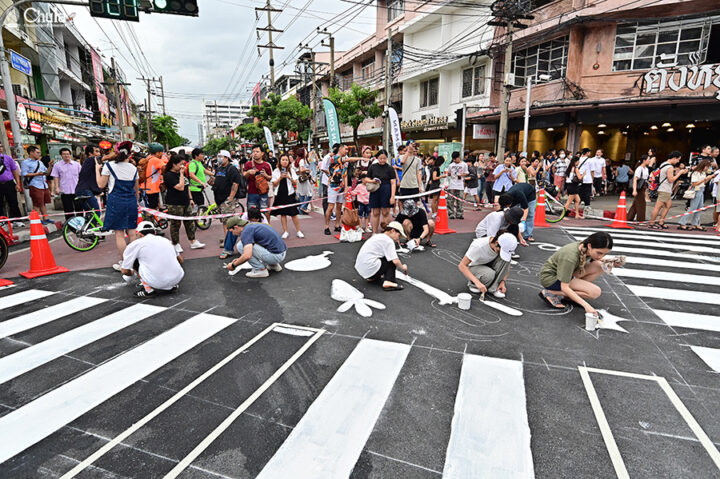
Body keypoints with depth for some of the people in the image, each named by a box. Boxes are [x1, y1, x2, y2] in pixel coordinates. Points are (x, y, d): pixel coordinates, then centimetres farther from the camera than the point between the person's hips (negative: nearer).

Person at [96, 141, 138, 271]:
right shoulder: (133, 168, 8)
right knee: (132, 232, 9)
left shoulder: (109, 165, -4)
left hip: (116, 201, -4)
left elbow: (101, 184, -1)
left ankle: (124, 263, 4)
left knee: (119, 233, 1)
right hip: (131, 202, 4)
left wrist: (97, 170, 13)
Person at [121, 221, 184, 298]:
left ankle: (148, 289, 7)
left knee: (134, 259, 15)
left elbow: (125, 271, 10)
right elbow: (180, 260, 27)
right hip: (177, 279, 4)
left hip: (157, 283, -4)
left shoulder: (136, 243, 6)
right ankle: (171, 287, 16)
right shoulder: (165, 240, 18)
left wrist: (132, 274, 33)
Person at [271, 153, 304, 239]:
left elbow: (295, 183, 2)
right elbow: (274, 184, 1)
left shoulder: (291, 170, 6)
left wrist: (289, 177, -13)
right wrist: (280, 178, -12)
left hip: (290, 194, -1)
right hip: (280, 195, 1)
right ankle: (285, 232, 11)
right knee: (282, 214, 3)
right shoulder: (276, 171, 6)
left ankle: (298, 231, 6)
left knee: (293, 214, -2)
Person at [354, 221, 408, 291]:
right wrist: (403, 267, 7)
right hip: (370, 269, -9)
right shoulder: (388, 241, -8)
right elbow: (395, 261, -14)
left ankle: (372, 277, 17)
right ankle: (388, 281, -12)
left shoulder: (377, 236, 19)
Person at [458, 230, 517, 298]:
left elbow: (507, 264, -2)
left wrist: (503, 281, -18)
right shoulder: (479, 245, -34)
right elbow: (461, 266, -33)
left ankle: (494, 288, -17)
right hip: (474, 267, -5)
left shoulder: (505, 247, -19)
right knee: (490, 274, -37)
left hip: (489, 267, 5)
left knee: (505, 259, -24)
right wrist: (477, 282, -43)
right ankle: (472, 284, -7)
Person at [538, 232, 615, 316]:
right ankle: (551, 293, -12)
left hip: (565, 274, 8)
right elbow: (564, 287, -30)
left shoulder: (586, 248, -11)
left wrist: (603, 261, -10)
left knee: (599, 266, -7)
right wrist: (586, 305, -35)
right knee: (595, 292, -19)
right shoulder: (570, 257, -33)